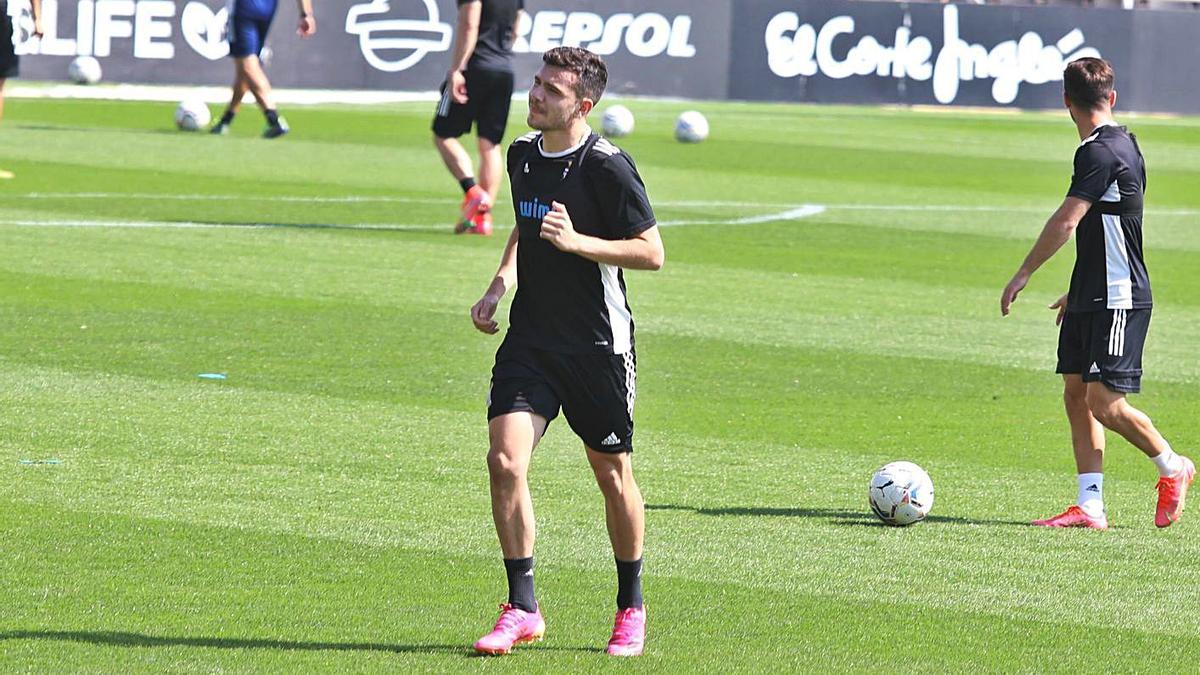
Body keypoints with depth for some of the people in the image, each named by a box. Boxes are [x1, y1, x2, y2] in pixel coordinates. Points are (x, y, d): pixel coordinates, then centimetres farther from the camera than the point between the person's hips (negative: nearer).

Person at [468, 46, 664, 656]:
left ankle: (631, 607, 27)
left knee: (612, 474, 8)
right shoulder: (523, 154, 7)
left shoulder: (607, 167, -14)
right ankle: (521, 610, -4)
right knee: (505, 460, -12)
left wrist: (576, 241, -23)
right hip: (530, 339, 5)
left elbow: (652, 253, -13)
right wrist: (500, 284, 10)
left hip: (598, 343, -5)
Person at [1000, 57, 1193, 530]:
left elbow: (1066, 222, -22)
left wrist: (1024, 274, -15)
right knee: (1077, 396, 5)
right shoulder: (1123, 145, 14)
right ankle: (1090, 507, 5)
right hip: (1091, 298, 10)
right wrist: (1078, 292, 27)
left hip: (1118, 301, -10)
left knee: (1105, 403, -8)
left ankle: (1172, 467, 13)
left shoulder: (1101, 152, -17)